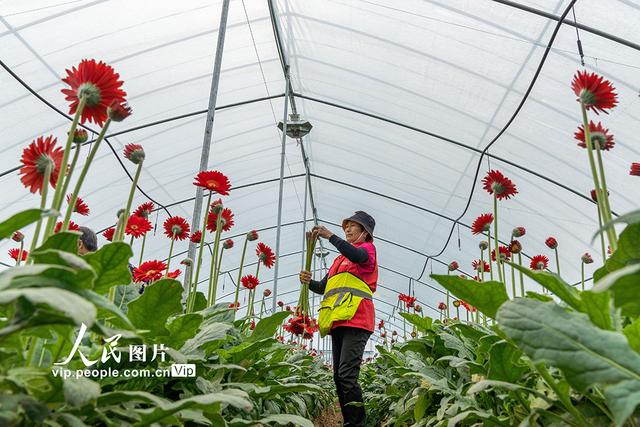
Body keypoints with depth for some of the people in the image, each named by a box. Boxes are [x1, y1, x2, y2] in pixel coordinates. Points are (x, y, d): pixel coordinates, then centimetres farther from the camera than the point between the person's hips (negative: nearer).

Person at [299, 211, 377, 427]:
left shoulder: (367, 248, 8)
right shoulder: (340, 258, 30)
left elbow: (358, 256, -19)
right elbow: (323, 287, 25)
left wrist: (330, 236, -22)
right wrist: (309, 282, 4)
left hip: (355, 320, -8)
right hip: (338, 322, 8)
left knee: (347, 375, -17)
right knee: (338, 376, 5)